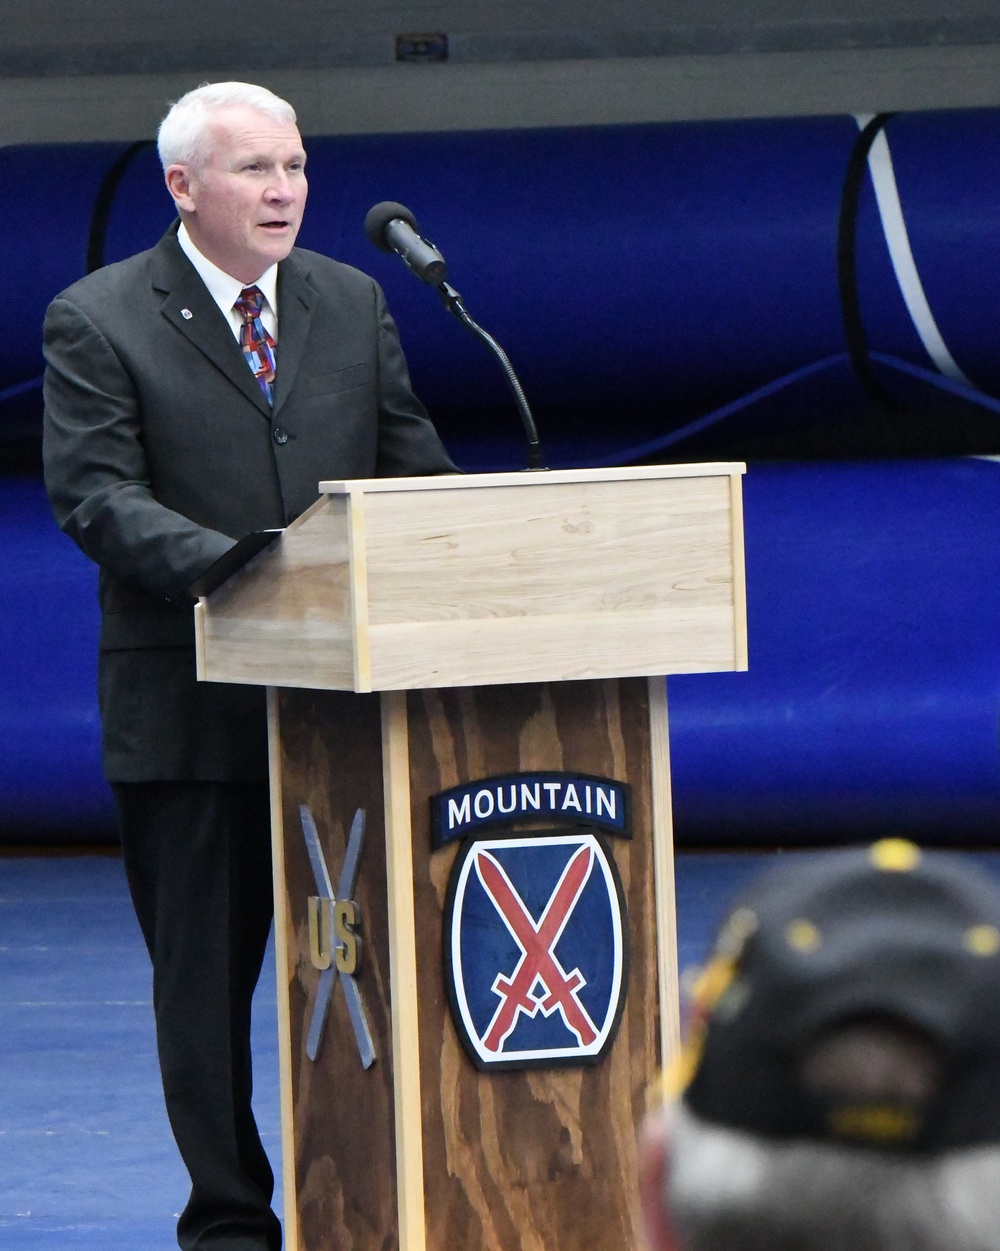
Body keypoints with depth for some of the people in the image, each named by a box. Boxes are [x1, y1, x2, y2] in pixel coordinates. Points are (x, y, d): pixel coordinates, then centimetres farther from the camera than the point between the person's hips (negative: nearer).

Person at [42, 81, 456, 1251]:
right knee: (204, 976, 6)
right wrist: (236, 568, -26)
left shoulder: (353, 302, 11)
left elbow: (417, 472, 12)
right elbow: (96, 498, -12)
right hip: (190, 705, -3)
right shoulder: (95, 321, -3)